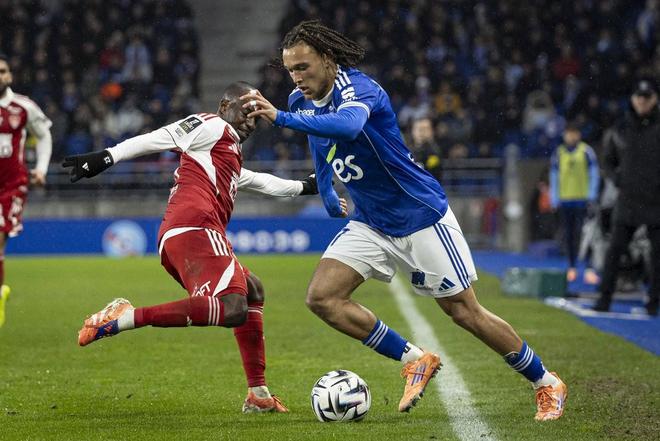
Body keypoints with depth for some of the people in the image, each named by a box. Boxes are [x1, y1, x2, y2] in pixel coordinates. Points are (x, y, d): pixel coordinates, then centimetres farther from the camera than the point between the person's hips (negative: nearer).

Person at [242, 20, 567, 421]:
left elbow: (347, 127, -49)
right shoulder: (302, 100, 0)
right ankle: (415, 360, 1)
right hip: (371, 224, 7)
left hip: (421, 216, -7)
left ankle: (547, 384, 17)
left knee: (465, 311, -1)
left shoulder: (358, 89, -24)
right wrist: (326, 194, 25)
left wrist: (281, 118, -50)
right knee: (322, 297, -12)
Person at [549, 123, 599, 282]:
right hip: (564, 200, 3)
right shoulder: (558, 153, 9)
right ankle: (572, 267, 11)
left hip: (582, 199, -3)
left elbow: (594, 174, 3)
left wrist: (591, 196, -4)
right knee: (568, 235, 5)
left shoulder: (586, 151, 1)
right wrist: (554, 200, 6)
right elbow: (554, 178, 13)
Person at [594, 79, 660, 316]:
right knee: (615, 249, -2)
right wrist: (617, 179, 4)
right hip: (628, 201, 2)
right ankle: (605, 298, 1)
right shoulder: (621, 129, 8)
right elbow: (607, 160, 20)